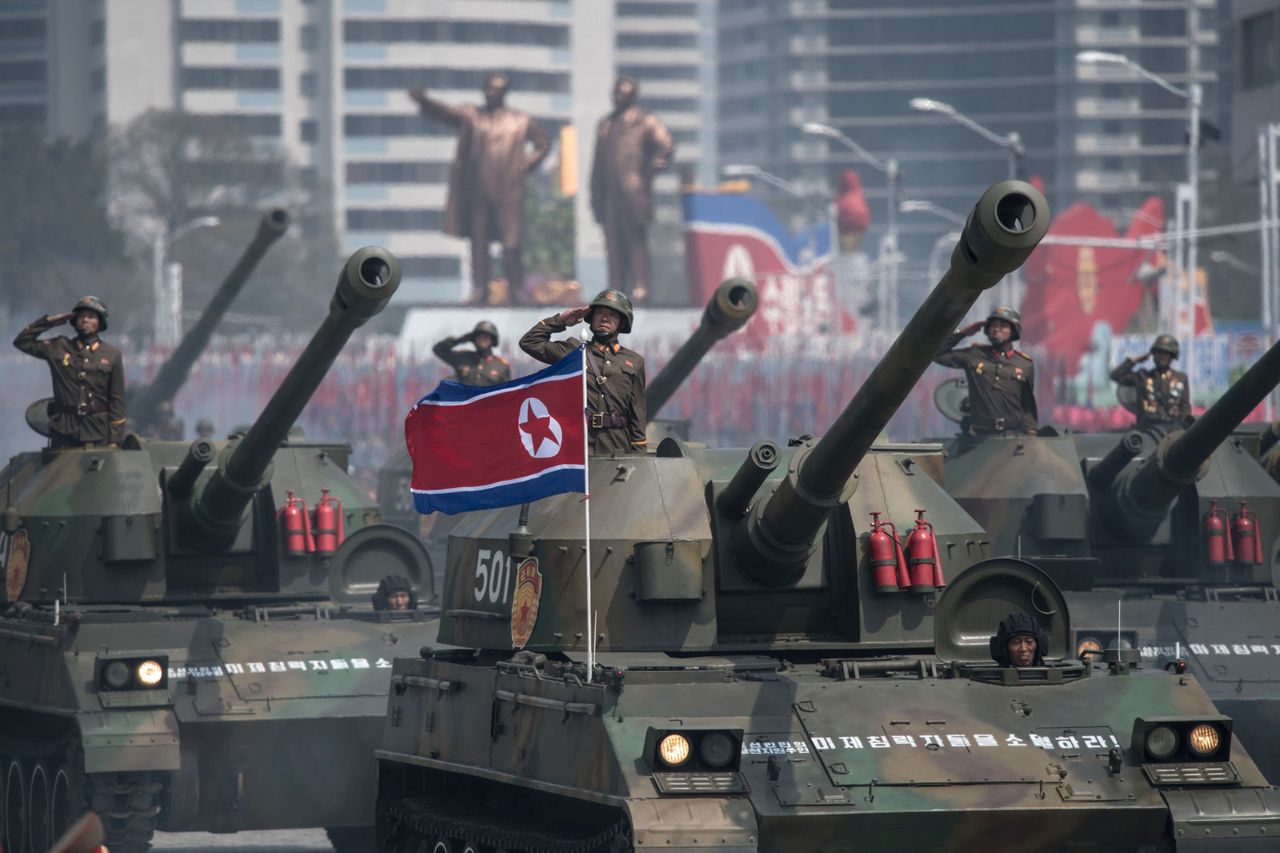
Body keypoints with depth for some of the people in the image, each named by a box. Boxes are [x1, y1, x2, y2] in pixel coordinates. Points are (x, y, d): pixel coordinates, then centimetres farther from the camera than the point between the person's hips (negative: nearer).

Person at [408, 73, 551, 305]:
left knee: (511, 245, -5)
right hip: (477, 194, 2)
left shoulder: (521, 121, 8)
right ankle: (480, 289, 7)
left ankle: (517, 290, 4)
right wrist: (423, 100, -21)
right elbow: (444, 112, -3)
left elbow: (543, 144, 14)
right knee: (478, 244, 2)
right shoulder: (471, 116, 9)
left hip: (508, 193, -2)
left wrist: (526, 165, 1)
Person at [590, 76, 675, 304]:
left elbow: (666, 144, -9)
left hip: (633, 194, -6)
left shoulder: (645, 121, 2)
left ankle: (640, 289, -9)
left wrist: (650, 170, -9)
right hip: (609, 198, 6)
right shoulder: (605, 125, 20)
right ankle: (616, 292, 5)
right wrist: (595, 198, 14)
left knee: (636, 242, -8)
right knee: (613, 247, 4)